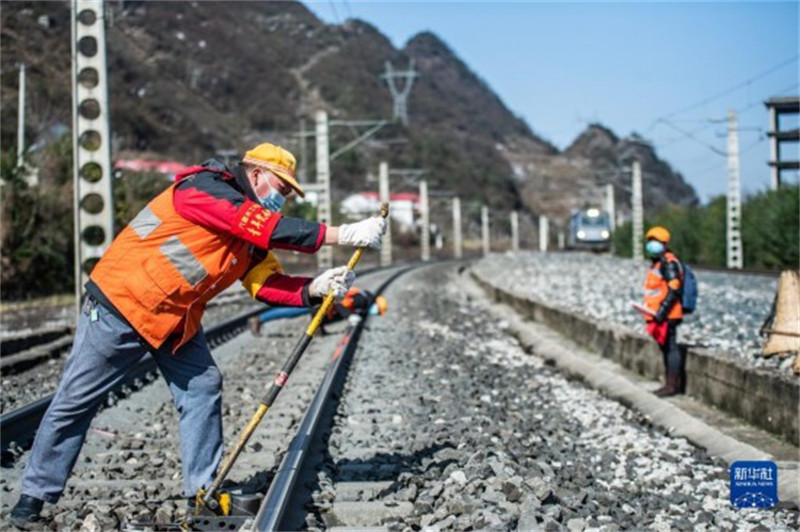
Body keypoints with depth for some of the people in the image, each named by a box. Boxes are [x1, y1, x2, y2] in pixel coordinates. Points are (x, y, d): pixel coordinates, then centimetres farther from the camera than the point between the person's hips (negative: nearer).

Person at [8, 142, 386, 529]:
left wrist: (315, 289, -23)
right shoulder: (204, 189, -22)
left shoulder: (252, 236, 5)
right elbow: (271, 229, -31)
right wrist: (343, 234, -30)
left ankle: (204, 490, 8)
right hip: (120, 306, -9)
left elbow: (268, 284, -5)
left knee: (203, 388, 0)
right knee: (75, 402, 0)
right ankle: (36, 495, 12)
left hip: (177, 319, 9)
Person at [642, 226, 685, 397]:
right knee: (666, 348, 12)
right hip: (659, 315, 10)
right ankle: (671, 383, 17)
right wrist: (652, 314, 24)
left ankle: (673, 385, -7)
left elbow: (674, 290, -20)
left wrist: (662, 310, -24)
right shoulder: (657, 263, 20)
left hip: (667, 316, -10)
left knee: (670, 347, -8)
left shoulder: (669, 263, -12)